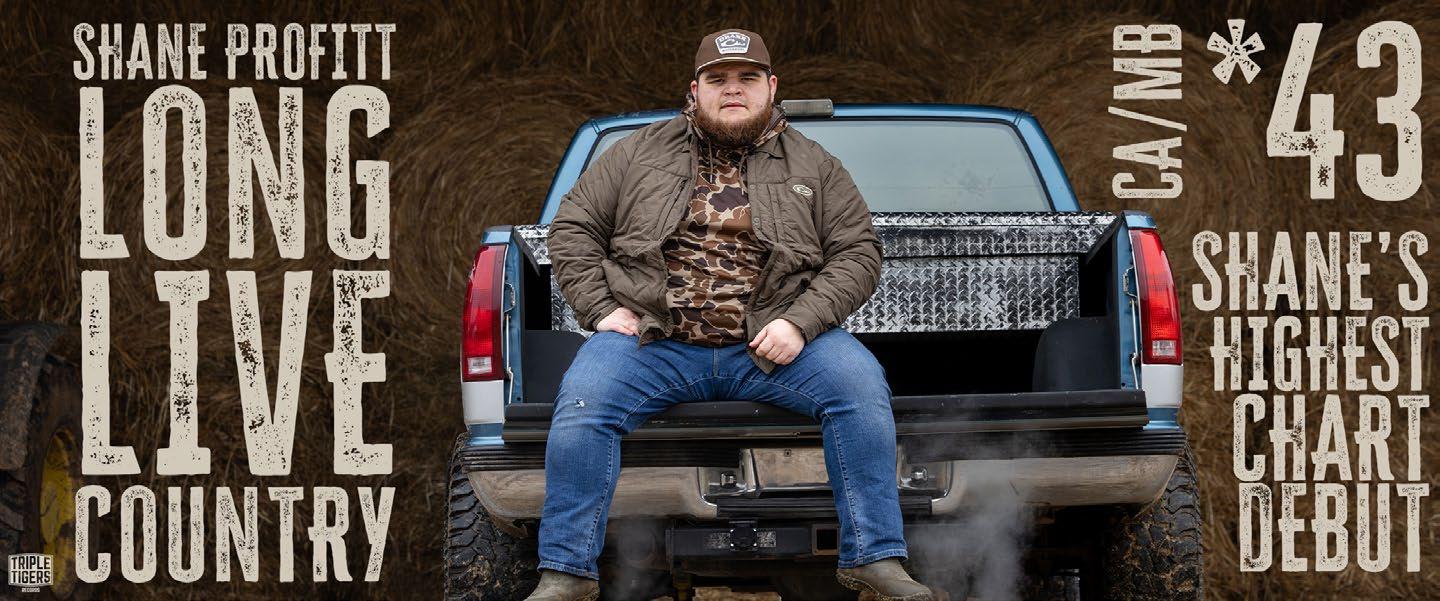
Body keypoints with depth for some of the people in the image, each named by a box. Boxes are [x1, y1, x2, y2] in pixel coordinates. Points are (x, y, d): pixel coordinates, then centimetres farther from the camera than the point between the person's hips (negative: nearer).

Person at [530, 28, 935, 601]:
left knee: (859, 383, -25)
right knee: (582, 402, -27)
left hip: (771, 341, 0)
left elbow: (858, 252, 8)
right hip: (653, 339, 0)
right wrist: (603, 310, -3)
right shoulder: (639, 153, 13)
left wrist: (800, 322, -8)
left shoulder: (813, 166, 14)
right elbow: (571, 228, 13)